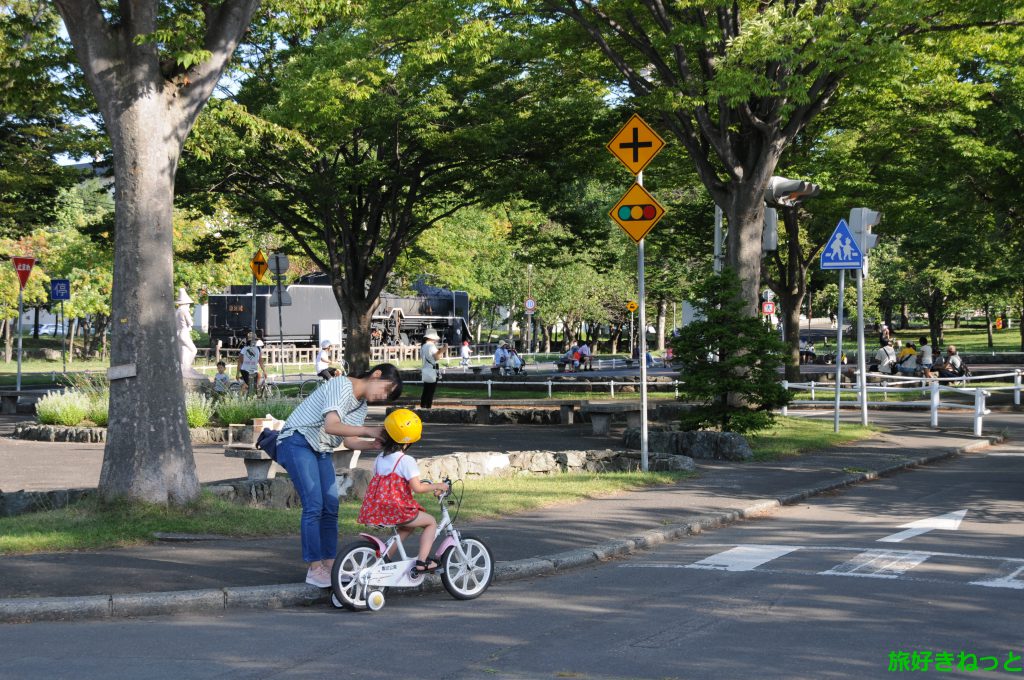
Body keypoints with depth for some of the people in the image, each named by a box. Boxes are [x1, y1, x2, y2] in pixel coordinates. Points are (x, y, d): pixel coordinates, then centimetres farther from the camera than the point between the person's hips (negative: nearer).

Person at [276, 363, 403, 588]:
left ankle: (329, 565, 10)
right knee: (314, 506, -15)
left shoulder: (362, 404, 9)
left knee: (331, 508, 4)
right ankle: (315, 569, -11)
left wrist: (375, 445, -13)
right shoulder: (342, 386, -20)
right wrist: (367, 430, -33)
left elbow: (349, 440, 3)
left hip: (321, 451, 10)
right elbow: (331, 426, -32)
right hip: (297, 442, -10)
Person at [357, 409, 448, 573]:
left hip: (375, 511, 7)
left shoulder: (380, 458, 10)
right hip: (396, 511, -7)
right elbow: (417, 488, -17)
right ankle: (422, 561, 0)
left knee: (409, 526, 31)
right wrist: (436, 486, -2)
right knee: (431, 522, 10)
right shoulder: (406, 461, -12)